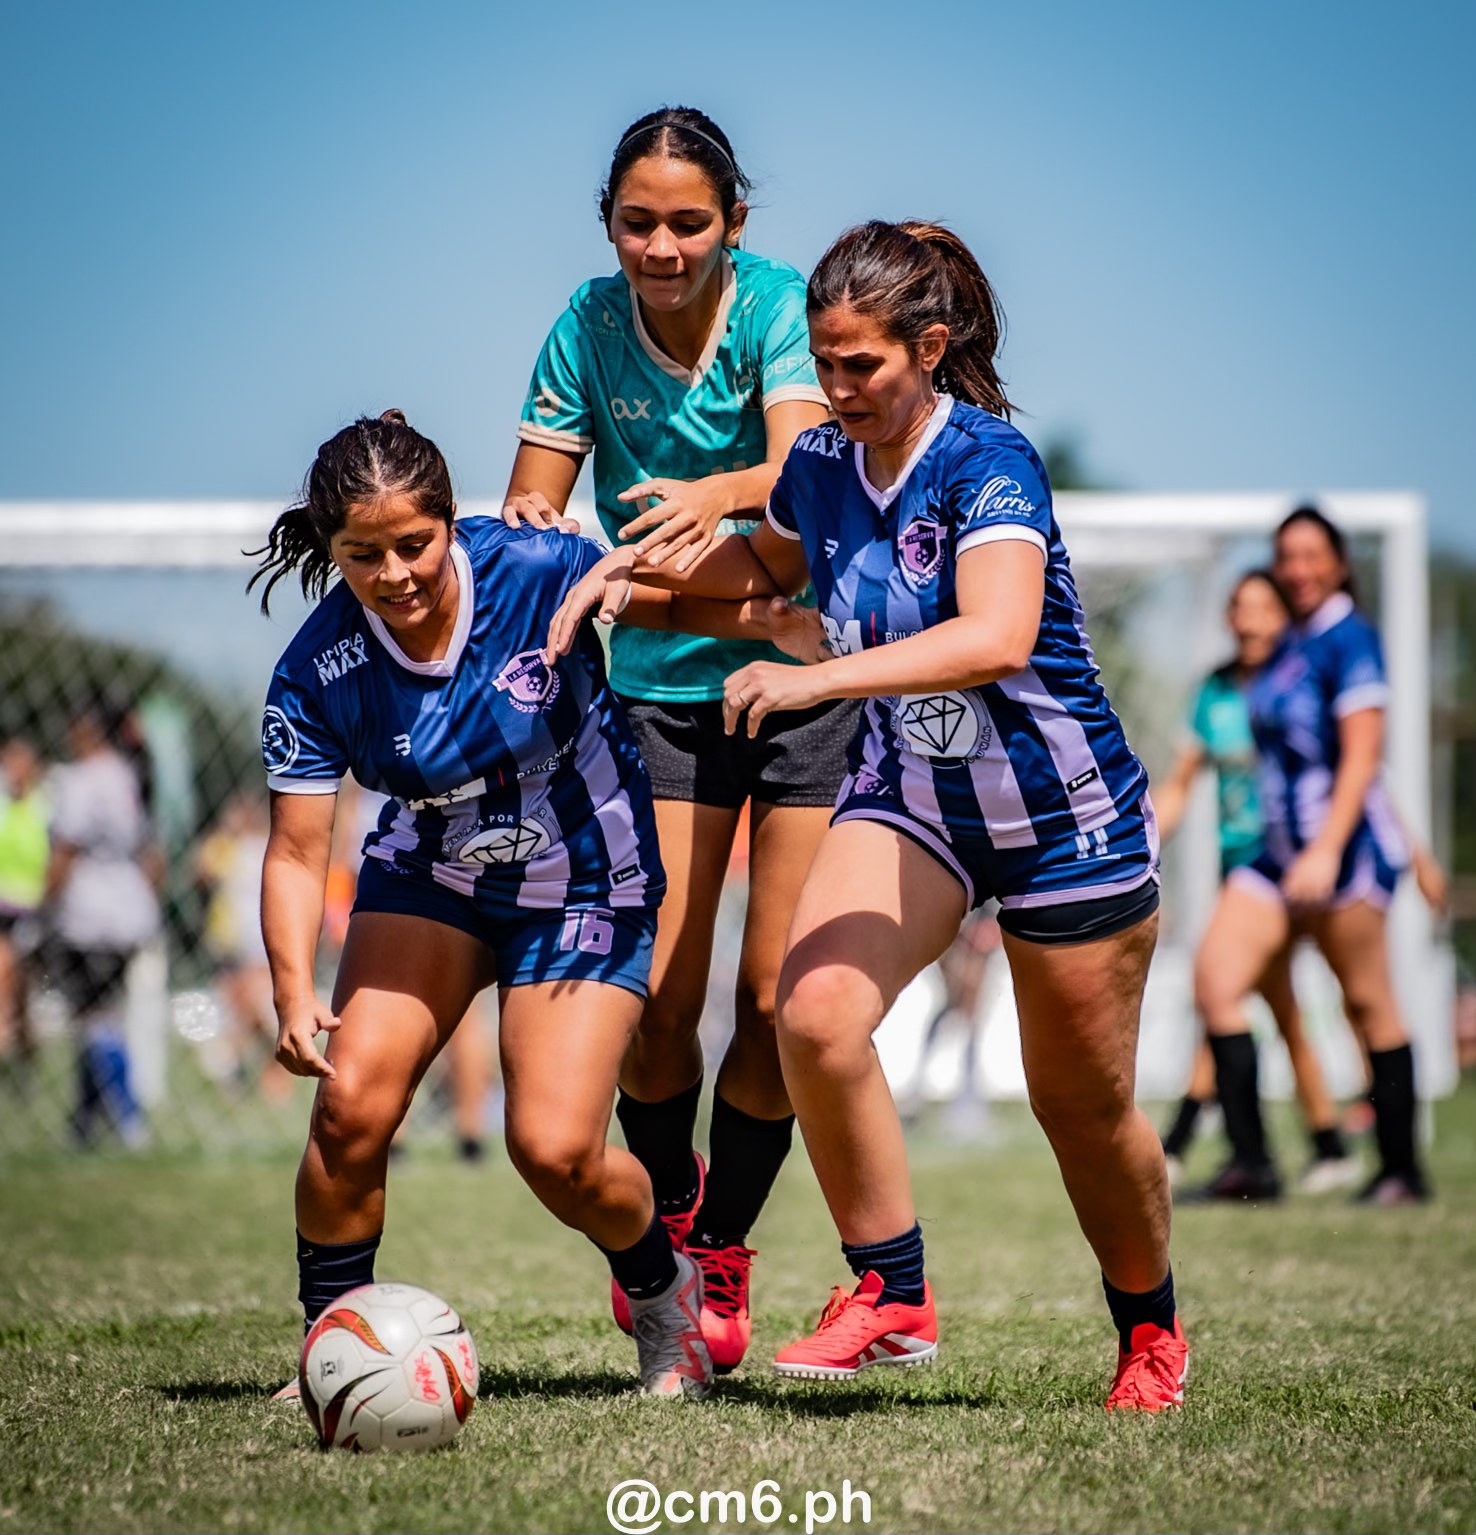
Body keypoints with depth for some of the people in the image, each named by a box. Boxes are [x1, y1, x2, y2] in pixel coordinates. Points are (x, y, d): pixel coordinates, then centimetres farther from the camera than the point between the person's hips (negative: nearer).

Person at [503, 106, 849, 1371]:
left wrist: (717, 497, -48)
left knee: (778, 995, -5)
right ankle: (666, 1204, 23)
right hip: (661, 683, 2)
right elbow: (532, 499, -1)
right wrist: (527, 528, -25)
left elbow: (802, 466, -26)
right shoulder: (589, 326, -2)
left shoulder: (781, 306, -11)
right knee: (661, 994, -6)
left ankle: (723, 1244, 16)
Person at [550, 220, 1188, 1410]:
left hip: (1065, 814, -5)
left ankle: (1151, 1331, 33)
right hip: (906, 795, 5)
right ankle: (895, 1299, -8)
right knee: (816, 1015, -22)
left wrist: (815, 679, -47)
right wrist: (639, 564, 4)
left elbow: (998, 637, -40)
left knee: (1084, 1103, 7)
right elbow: (770, 566, 20)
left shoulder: (987, 462, -23)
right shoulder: (819, 465, -4)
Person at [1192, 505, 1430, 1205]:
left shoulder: (1348, 637, -10)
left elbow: (1360, 757, -16)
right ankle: (1250, 1160, -6)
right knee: (1215, 977, -5)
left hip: (1347, 848, -8)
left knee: (1368, 1004, -2)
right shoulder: (1288, 646, 14)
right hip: (1280, 848, 8)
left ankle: (1401, 1169, 8)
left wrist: (1326, 851, -23)